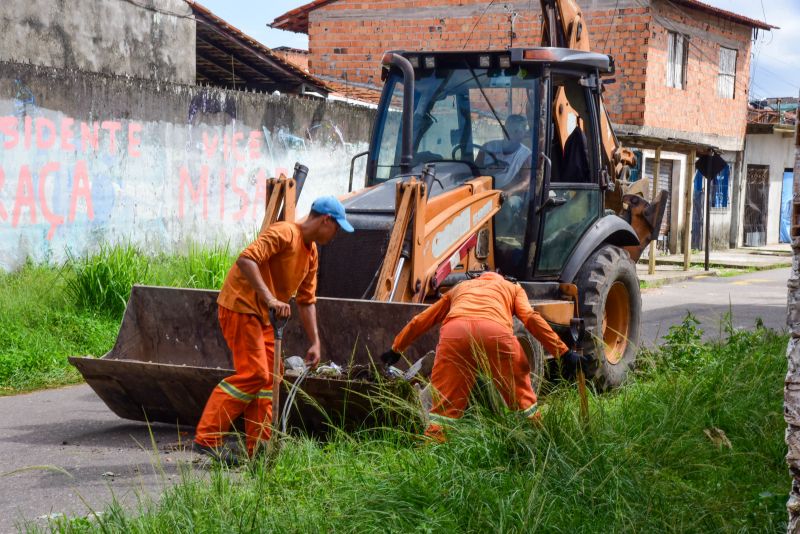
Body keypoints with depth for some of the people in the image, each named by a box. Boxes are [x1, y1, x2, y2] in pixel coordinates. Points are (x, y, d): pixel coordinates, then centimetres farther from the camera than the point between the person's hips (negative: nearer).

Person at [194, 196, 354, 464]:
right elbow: (247, 259, -33)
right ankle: (207, 439, -13)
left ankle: (259, 448, 13)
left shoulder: (311, 252, 13)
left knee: (267, 378, 9)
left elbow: (306, 301, 16)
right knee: (252, 374, -15)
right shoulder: (284, 233, -18)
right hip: (241, 306, -10)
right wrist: (270, 299, -40)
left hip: (262, 314, 10)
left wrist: (315, 342, 9)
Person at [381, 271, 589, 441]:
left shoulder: (460, 287, 43)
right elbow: (531, 318, 17)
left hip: (454, 330, 1)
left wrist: (396, 350, 55)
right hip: (495, 330, -1)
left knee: (444, 399, 10)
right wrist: (564, 353, 14)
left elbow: (420, 321, 45)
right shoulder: (513, 288, 37)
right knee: (521, 392, 18)